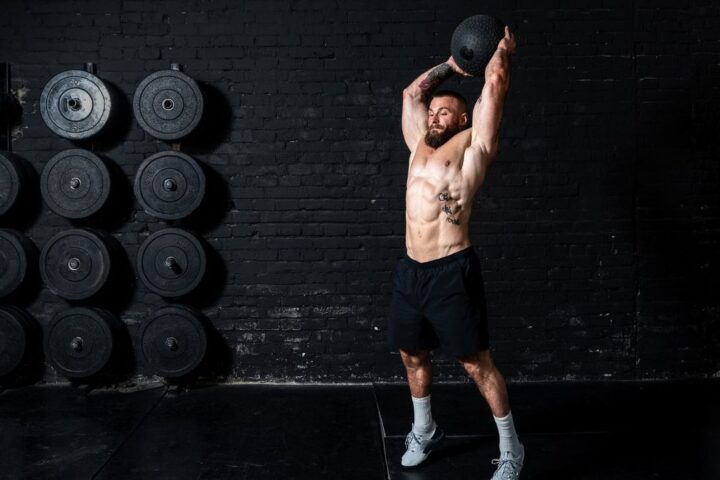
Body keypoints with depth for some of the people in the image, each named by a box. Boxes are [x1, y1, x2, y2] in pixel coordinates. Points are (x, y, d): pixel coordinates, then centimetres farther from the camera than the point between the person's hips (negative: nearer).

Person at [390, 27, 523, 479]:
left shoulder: (472, 145, 0)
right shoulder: (420, 146, 17)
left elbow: (495, 84, 1)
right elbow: (412, 92, 28)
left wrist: (502, 50, 17)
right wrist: (450, 65, 32)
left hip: (452, 272, -7)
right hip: (410, 270, 7)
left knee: (476, 362, 1)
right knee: (412, 354, 17)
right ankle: (424, 431, 39)